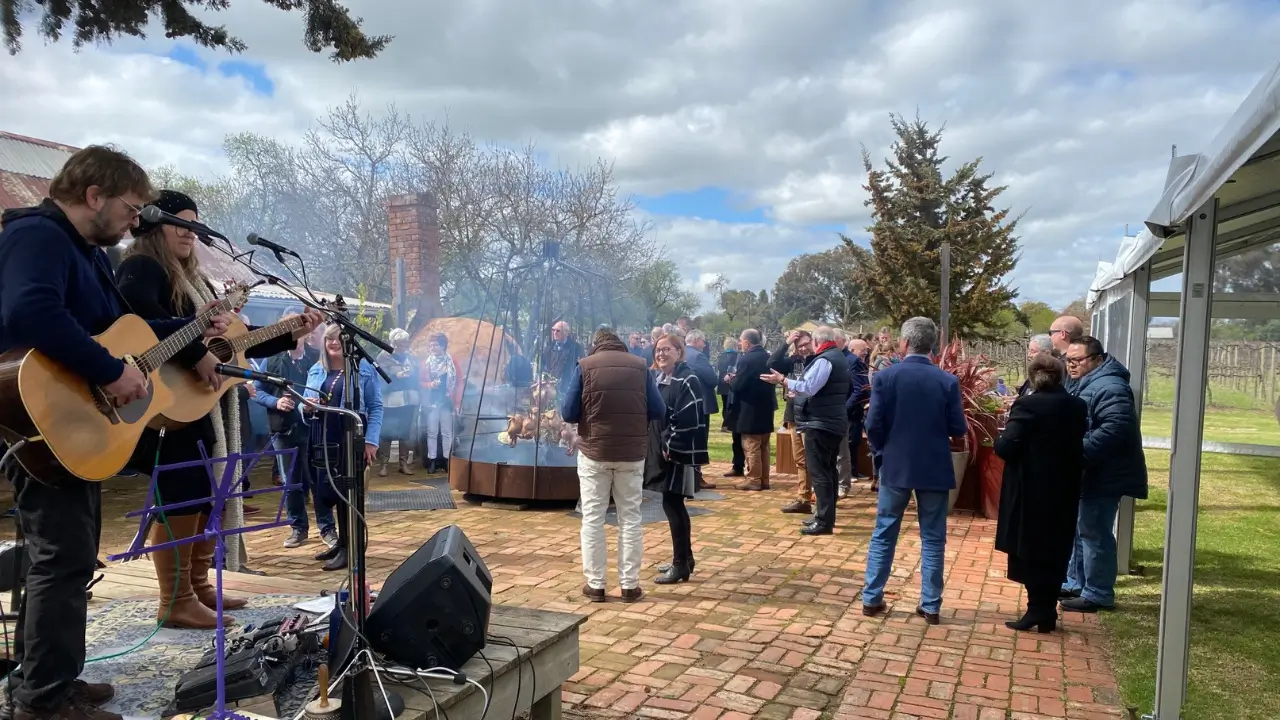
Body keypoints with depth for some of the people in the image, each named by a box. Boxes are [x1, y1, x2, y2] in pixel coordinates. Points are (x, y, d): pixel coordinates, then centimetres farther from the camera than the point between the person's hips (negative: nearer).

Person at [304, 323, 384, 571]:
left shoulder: (364, 368, -2)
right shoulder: (316, 371, 12)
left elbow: (376, 407, -4)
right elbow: (306, 403, 14)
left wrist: (371, 440, -13)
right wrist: (306, 407, -11)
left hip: (353, 440, -5)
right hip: (324, 440, 5)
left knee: (348, 491, -3)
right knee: (328, 491, 10)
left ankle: (348, 547, 6)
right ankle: (341, 542, 24)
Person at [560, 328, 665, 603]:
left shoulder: (584, 366, -5)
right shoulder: (640, 366, 1)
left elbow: (568, 413, -7)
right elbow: (658, 411, 1)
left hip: (594, 452, -2)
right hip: (632, 453, 2)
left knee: (593, 518, 9)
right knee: (630, 518, 11)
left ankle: (595, 585, 13)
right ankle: (630, 585, 15)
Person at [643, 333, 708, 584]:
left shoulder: (688, 380, -14)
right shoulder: (660, 378, 13)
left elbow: (688, 419, -21)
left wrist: (670, 446, -18)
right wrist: (658, 446, 9)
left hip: (679, 452, -9)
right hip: (662, 449, 9)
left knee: (672, 504, -6)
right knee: (673, 504, 14)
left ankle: (681, 564, 3)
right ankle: (685, 557, 26)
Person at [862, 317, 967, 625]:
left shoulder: (884, 376, -9)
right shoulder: (947, 380, -6)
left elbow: (873, 425, -11)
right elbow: (958, 429, -4)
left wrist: (885, 450, 8)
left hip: (895, 466, 0)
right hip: (935, 468, 1)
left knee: (883, 534, 11)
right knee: (933, 539, 10)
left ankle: (871, 599, 16)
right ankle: (931, 606, 14)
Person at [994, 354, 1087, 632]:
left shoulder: (1027, 405, -13)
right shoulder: (1078, 407, 6)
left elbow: (1007, 448, -17)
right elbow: (1082, 446, 14)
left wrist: (1000, 439, 3)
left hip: (1032, 491, -6)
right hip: (1064, 491, 6)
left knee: (1029, 551, 3)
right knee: (1055, 551, 11)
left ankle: (1037, 609, 2)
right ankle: (1048, 613, 16)